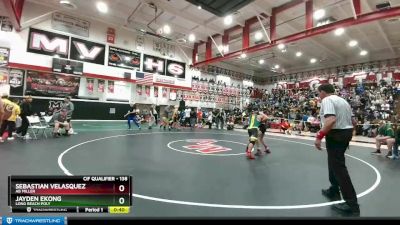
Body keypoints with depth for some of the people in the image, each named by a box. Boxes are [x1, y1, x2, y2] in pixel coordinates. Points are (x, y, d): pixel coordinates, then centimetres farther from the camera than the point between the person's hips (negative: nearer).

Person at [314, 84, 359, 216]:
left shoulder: (327, 100, -13)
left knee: (338, 167, -4)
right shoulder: (343, 101, 17)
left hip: (336, 135, -10)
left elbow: (331, 120, -28)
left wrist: (319, 136, -27)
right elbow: (353, 122, 18)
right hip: (346, 133, 10)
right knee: (335, 163, 22)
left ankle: (352, 204, 2)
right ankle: (333, 191, 34)